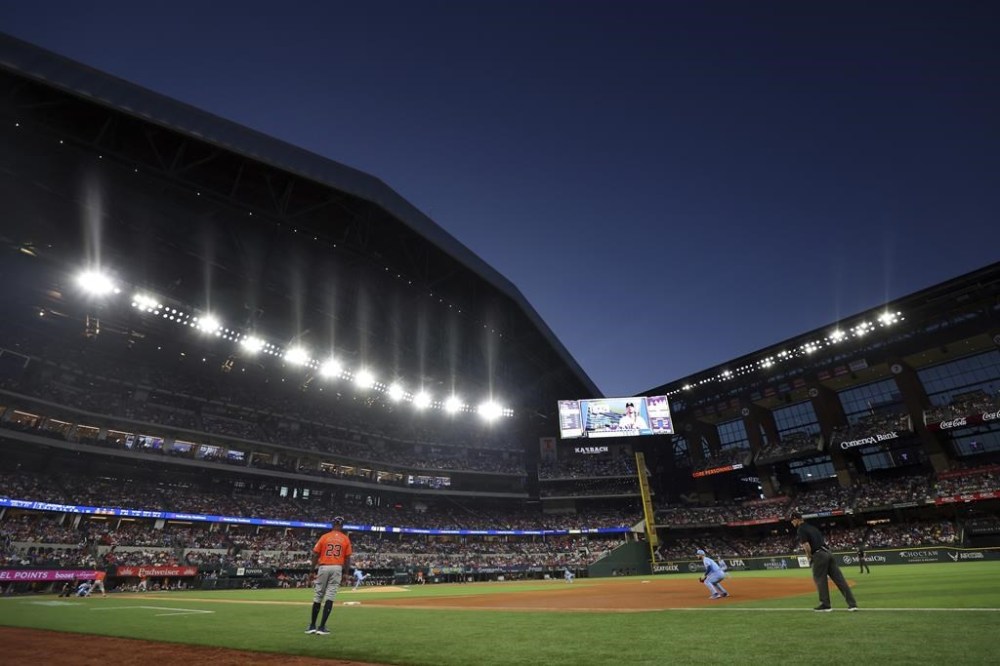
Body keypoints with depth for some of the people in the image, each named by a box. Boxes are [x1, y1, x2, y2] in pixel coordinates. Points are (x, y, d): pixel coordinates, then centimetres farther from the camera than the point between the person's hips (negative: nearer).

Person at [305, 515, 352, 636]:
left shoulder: (324, 537, 3)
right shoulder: (346, 539, 4)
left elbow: (315, 555, 0)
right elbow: (347, 558, 2)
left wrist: (313, 570, 8)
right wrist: (345, 574, 7)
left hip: (323, 567, 1)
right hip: (337, 568, -1)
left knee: (317, 596, 11)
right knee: (330, 597, 0)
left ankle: (312, 626, 18)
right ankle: (322, 627, -4)